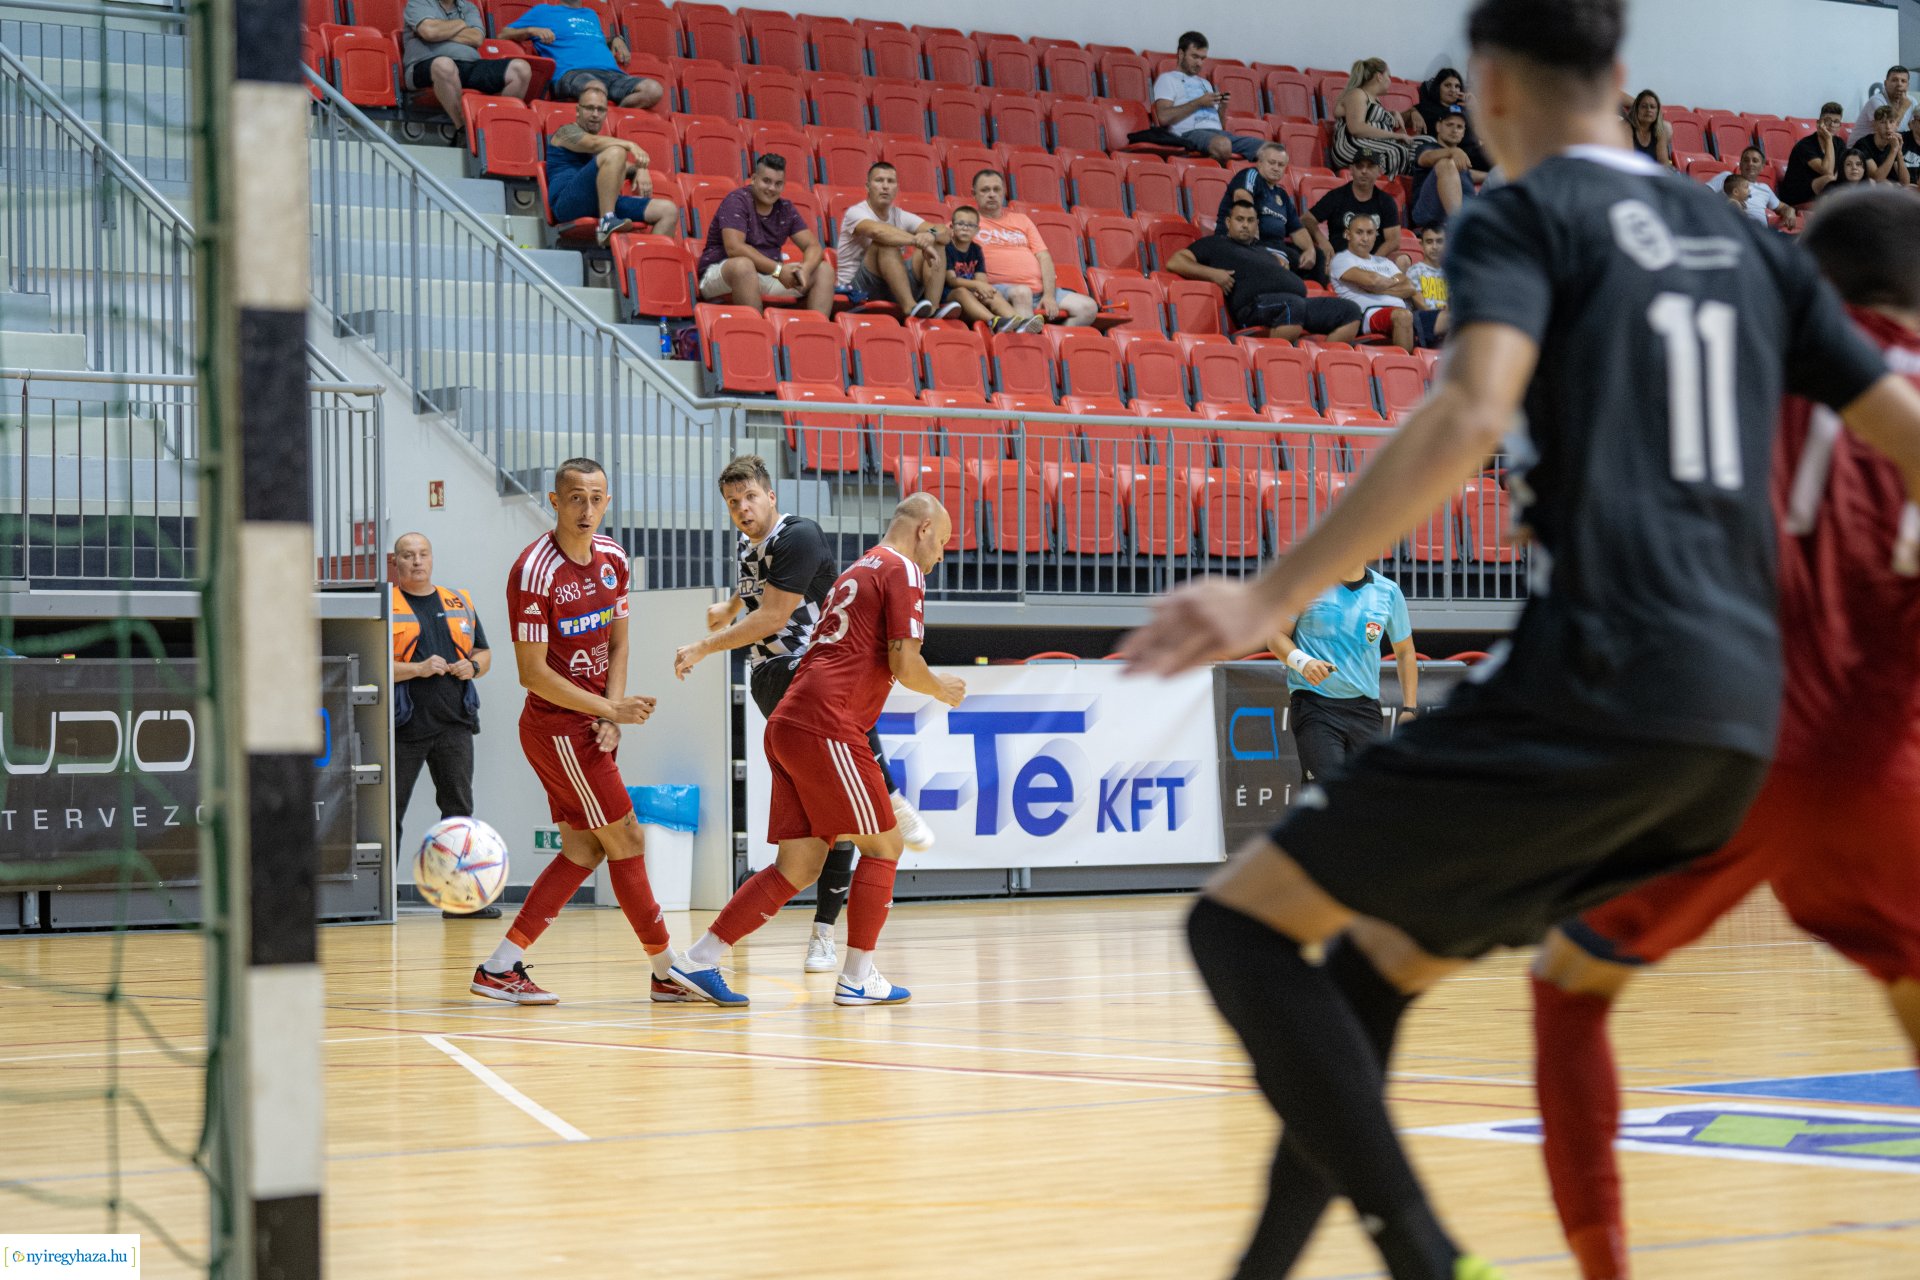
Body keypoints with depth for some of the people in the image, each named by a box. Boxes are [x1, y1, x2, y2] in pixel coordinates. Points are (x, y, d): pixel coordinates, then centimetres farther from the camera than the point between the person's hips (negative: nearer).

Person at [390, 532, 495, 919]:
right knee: (391, 812, 0)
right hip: (404, 726, -4)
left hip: (454, 723, 4)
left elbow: (484, 653, 21)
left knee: (459, 807, 2)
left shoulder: (459, 602, 15)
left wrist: (473, 666, -1)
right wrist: (417, 669, -18)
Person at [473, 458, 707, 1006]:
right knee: (626, 842, -4)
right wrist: (609, 710, -20)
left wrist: (611, 715, -3)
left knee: (582, 850, 8)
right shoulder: (535, 572, -19)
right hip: (557, 728, -8)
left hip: (588, 727, 8)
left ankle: (499, 969, 11)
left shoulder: (612, 560, 5)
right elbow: (533, 673, -19)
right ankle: (668, 972, 6)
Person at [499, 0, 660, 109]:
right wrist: (532, 30, 1)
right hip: (571, 72, -5)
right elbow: (503, 35, 21)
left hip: (610, 72, 5)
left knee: (654, 89, -26)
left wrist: (618, 40, 25)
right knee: (597, 88, -45)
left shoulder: (591, 14, 37)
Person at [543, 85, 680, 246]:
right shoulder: (567, 132, 10)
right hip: (568, 202, -7)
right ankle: (606, 223, -37)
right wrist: (631, 146, -24)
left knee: (668, 210, -5)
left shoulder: (603, 144, 34)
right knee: (615, 152, -29)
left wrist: (640, 170, 6)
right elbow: (594, 144, -11)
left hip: (604, 204, 7)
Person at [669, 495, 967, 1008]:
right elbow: (905, 666, -10)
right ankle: (858, 978, 5)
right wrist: (940, 689, 7)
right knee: (883, 845, 3)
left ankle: (699, 961, 8)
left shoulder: (857, 571, 27)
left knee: (799, 866, 8)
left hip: (788, 724, 9)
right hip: (825, 729, -9)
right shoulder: (903, 571, -3)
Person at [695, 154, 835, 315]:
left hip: (768, 277, 7)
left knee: (823, 271, -5)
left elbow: (813, 246, 4)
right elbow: (734, 248, -24)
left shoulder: (785, 209, 8)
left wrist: (805, 269, -21)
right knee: (744, 264, -40)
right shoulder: (737, 201, -11)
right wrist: (778, 269, -27)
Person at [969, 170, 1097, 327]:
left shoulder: (1021, 220, 25)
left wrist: (1049, 294, -3)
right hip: (1001, 290, -5)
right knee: (1021, 292, -40)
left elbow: (1044, 257, 17)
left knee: (1088, 308, -13)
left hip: (1040, 290, 5)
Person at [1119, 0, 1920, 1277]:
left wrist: (1275, 596, -24)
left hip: (1595, 686, -8)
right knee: (1377, 961, 21)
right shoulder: (1746, 242, 21)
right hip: (1737, 717, 8)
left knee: (1243, 923, -1)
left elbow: (1471, 412, -18)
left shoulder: (1523, 217, 1)